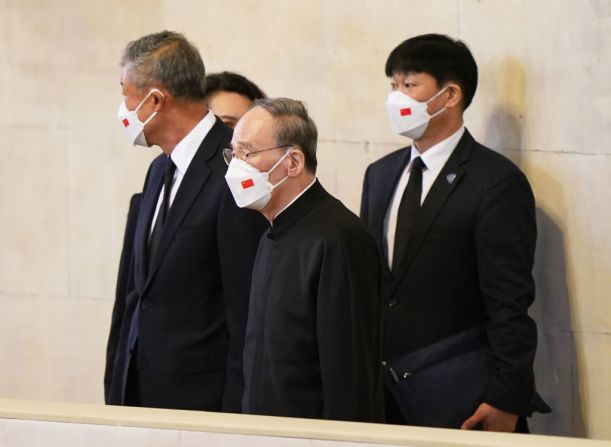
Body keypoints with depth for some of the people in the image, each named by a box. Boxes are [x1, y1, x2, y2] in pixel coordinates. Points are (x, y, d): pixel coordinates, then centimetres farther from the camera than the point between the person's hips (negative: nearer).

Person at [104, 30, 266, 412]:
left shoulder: (233, 172, -14)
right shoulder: (161, 170, 14)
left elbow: (247, 309, -16)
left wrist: (235, 412, -16)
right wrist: (119, 392, 16)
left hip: (203, 396, -8)